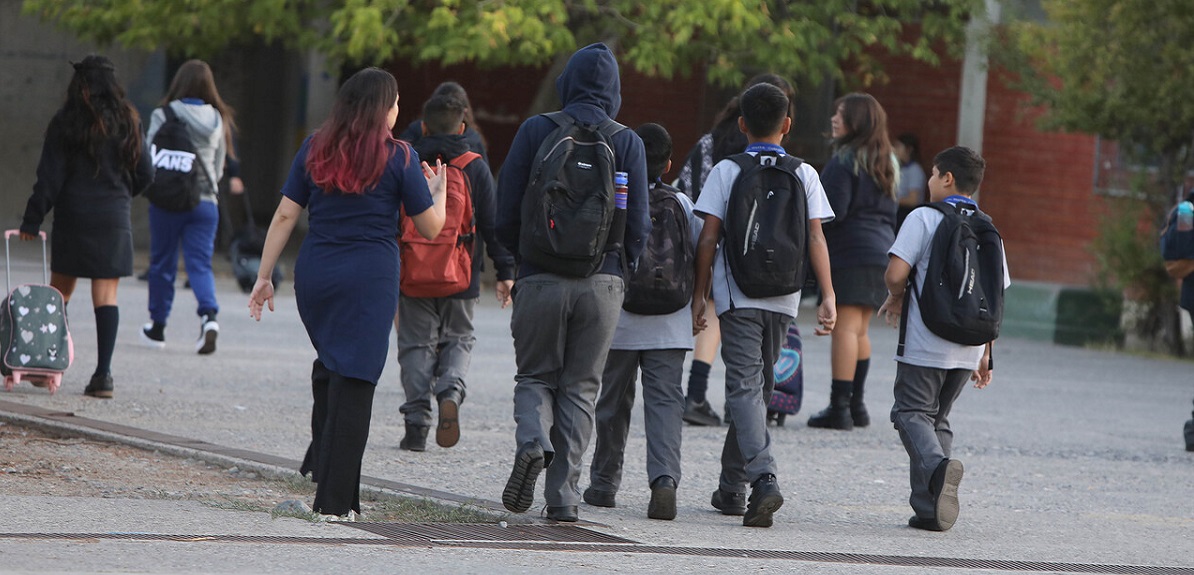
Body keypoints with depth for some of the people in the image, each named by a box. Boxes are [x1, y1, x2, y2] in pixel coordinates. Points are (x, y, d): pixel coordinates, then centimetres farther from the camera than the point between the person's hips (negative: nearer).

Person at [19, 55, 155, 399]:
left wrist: (32, 220, -2)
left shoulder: (65, 123, -4)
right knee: (106, 295, -1)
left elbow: (50, 177, -6)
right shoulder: (127, 123, 3)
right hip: (114, 221, 1)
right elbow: (145, 174, 7)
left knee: (59, 293, 10)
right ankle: (103, 373, -8)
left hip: (73, 219, -1)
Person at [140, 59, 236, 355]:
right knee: (200, 264, 1)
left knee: (162, 263, 10)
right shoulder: (218, 120, 4)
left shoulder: (163, 117, -7)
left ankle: (157, 327, 18)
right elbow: (219, 167, 11)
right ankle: (209, 316, -23)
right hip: (206, 201, 2)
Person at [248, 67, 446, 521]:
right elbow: (430, 228, 2)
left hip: (315, 275, 4)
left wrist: (264, 277, 8)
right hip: (371, 278, -4)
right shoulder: (397, 157, -3)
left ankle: (321, 458, 16)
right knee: (353, 382, -2)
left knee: (329, 364, 26)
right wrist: (437, 188, 21)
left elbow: (285, 216, 4)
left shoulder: (315, 150, 7)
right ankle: (335, 499, -2)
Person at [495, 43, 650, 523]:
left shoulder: (535, 131, -1)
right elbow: (638, 223, 0)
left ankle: (532, 440, -18)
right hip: (602, 282, 1)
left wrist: (519, 256, 19)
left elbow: (506, 213, 0)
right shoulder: (627, 143, 2)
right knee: (580, 386, 9)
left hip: (541, 279, -1)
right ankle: (563, 494, 2)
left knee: (535, 375, 13)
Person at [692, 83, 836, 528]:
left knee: (745, 386, -8)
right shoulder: (804, 175, 4)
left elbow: (708, 239, -3)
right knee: (759, 387, 16)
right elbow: (815, 237, -2)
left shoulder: (726, 172, -1)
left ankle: (763, 479, -29)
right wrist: (828, 297, -3)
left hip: (737, 295, -3)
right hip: (783, 298, 3)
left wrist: (699, 296, 3)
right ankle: (732, 487, 23)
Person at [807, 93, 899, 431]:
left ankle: (839, 406, -15)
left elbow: (834, 211, -16)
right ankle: (856, 405, 16)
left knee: (845, 328, -11)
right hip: (880, 252, 9)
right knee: (859, 331, 14)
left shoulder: (844, 161, -9)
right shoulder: (886, 163, 18)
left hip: (850, 253, -9)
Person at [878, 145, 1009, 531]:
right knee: (938, 417, 16)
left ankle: (937, 464, -29)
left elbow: (895, 273, -15)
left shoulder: (924, 219, -6)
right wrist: (985, 355, 18)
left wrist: (895, 299, 8)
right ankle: (929, 507, 8)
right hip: (968, 349, 5)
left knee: (912, 412, 2)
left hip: (925, 344, -5)